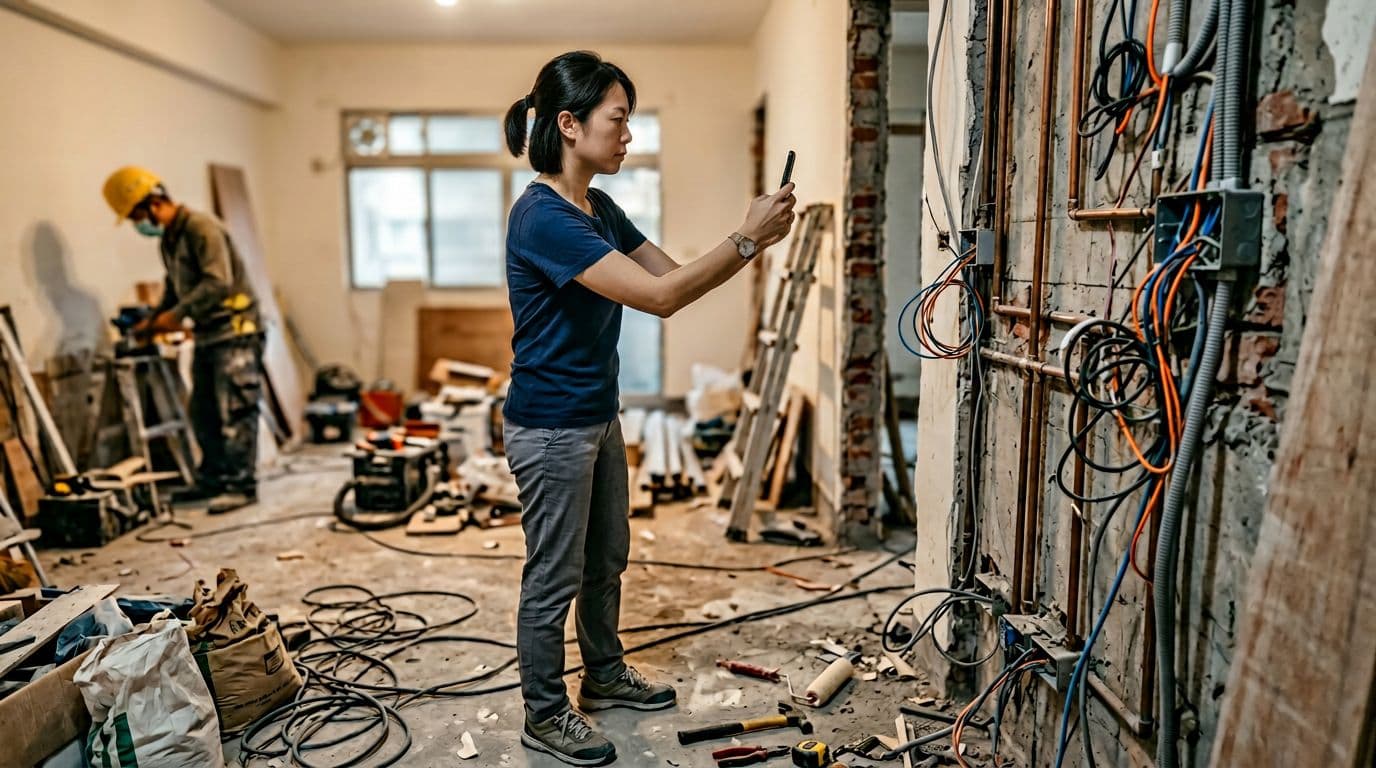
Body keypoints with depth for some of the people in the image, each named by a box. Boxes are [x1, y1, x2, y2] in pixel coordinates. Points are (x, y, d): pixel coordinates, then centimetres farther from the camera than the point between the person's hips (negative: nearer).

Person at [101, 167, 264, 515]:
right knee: (203, 413, 13)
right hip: (207, 335, 10)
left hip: (234, 331, -10)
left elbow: (218, 282, -23)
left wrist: (178, 314, -20)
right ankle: (212, 479, 24)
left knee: (235, 412, -7)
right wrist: (153, 321, 10)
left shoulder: (201, 227, -14)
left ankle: (242, 486, -1)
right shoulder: (168, 239, 16)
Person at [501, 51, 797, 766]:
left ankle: (605, 675, 43)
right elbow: (659, 296, -29)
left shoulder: (600, 208, 6)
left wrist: (751, 239, -7)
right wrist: (745, 238, -22)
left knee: (606, 559, 22)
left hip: (598, 416, 9)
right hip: (550, 428, -9)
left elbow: (673, 273, 6)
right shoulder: (543, 217, -24)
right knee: (554, 578, 7)